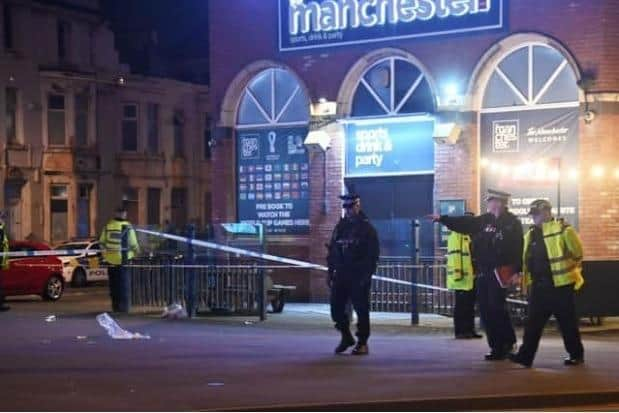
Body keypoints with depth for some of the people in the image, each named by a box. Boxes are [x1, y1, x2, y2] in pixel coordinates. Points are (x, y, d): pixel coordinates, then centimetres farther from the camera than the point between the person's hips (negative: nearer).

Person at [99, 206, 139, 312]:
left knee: (114, 284, 12)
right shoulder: (128, 227, -10)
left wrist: (105, 253, 19)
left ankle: (115, 305, 15)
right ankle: (123, 305, 2)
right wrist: (136, 252, 11)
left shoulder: (108, 226, 0)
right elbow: (133, 244, -8)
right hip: (124, 260, -3)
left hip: (111, 260, 3)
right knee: (123, 284, 5)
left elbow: (102, 243, 4)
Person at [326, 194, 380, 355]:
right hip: (341, 275, 5)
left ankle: (362, 343, 7)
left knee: (361, 309, -1)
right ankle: (346, 337, 22)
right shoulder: (340, 227, 13)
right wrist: (330, 273, 10)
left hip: (359, 277, -5)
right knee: (336, 307, 4)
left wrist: (367, 274, -16)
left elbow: (373, 254, -9)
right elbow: (332, 251, 15)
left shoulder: (366, 228, -3)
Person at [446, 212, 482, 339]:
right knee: (461, 305, -5)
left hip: (472, 278, 9)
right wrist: (457, 272, -24)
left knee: (470, 305, 11)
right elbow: (454, 255, -17)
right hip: (462, 278, -9)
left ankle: (469, 330, 16)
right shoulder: (457, 234, -8)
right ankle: (460, 331, -1)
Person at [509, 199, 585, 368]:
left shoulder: (563, 230, -9)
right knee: (533, 322, 4)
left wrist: (573, 270, -1)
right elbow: (527, 260, 21)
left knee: (567, 322, 3)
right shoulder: (530, 235, 14)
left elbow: (577, 253, -7)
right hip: (538, 286, 6)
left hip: (560, 285, -6)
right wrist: (523, 276, 11)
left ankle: (576, 354, 16)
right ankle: (525, 355, 4)